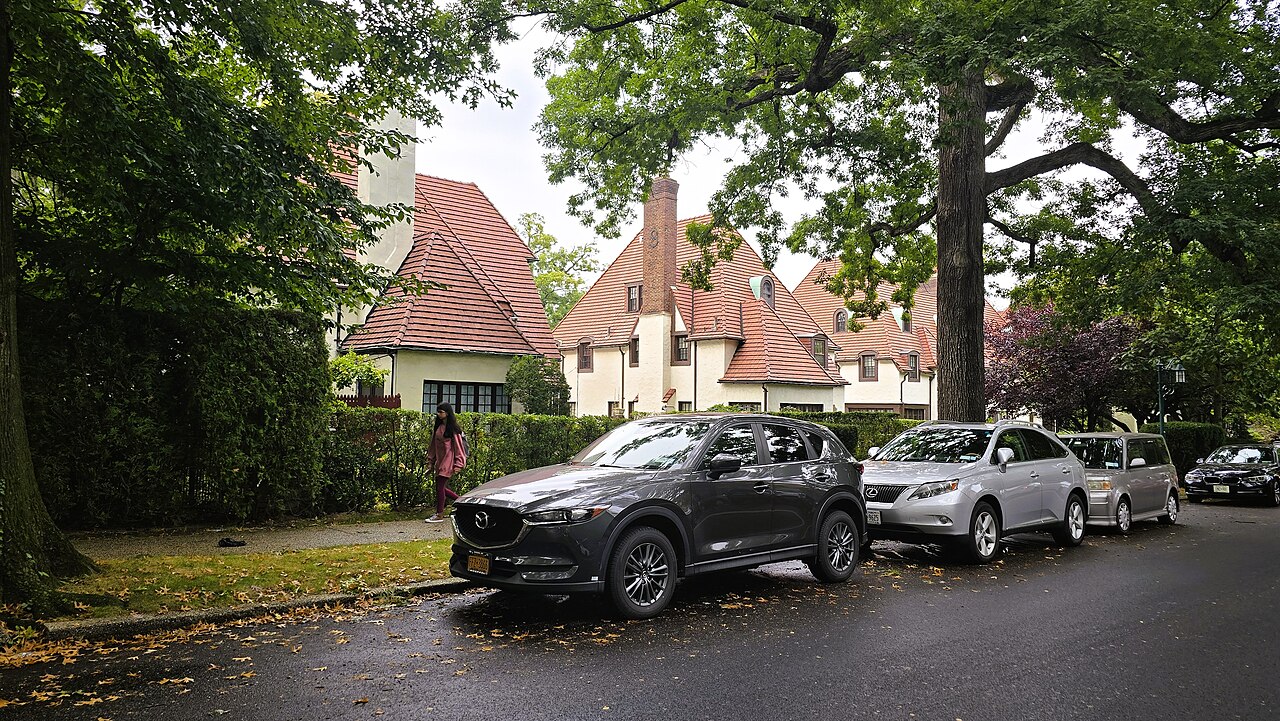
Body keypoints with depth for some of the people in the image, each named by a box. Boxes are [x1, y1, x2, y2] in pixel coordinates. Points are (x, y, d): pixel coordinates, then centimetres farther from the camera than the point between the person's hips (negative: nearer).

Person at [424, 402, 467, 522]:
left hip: (448, 461, -8)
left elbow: (458, 446, -10)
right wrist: (430, 460, 13)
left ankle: (439, 515, 2)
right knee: (442, 488, 10)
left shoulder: (453, 429, -9)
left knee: (440, 487, -7)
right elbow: (433, 445, 16)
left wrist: (458, 464, -14)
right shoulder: (437, 427, 12)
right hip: (439, 461, 8)